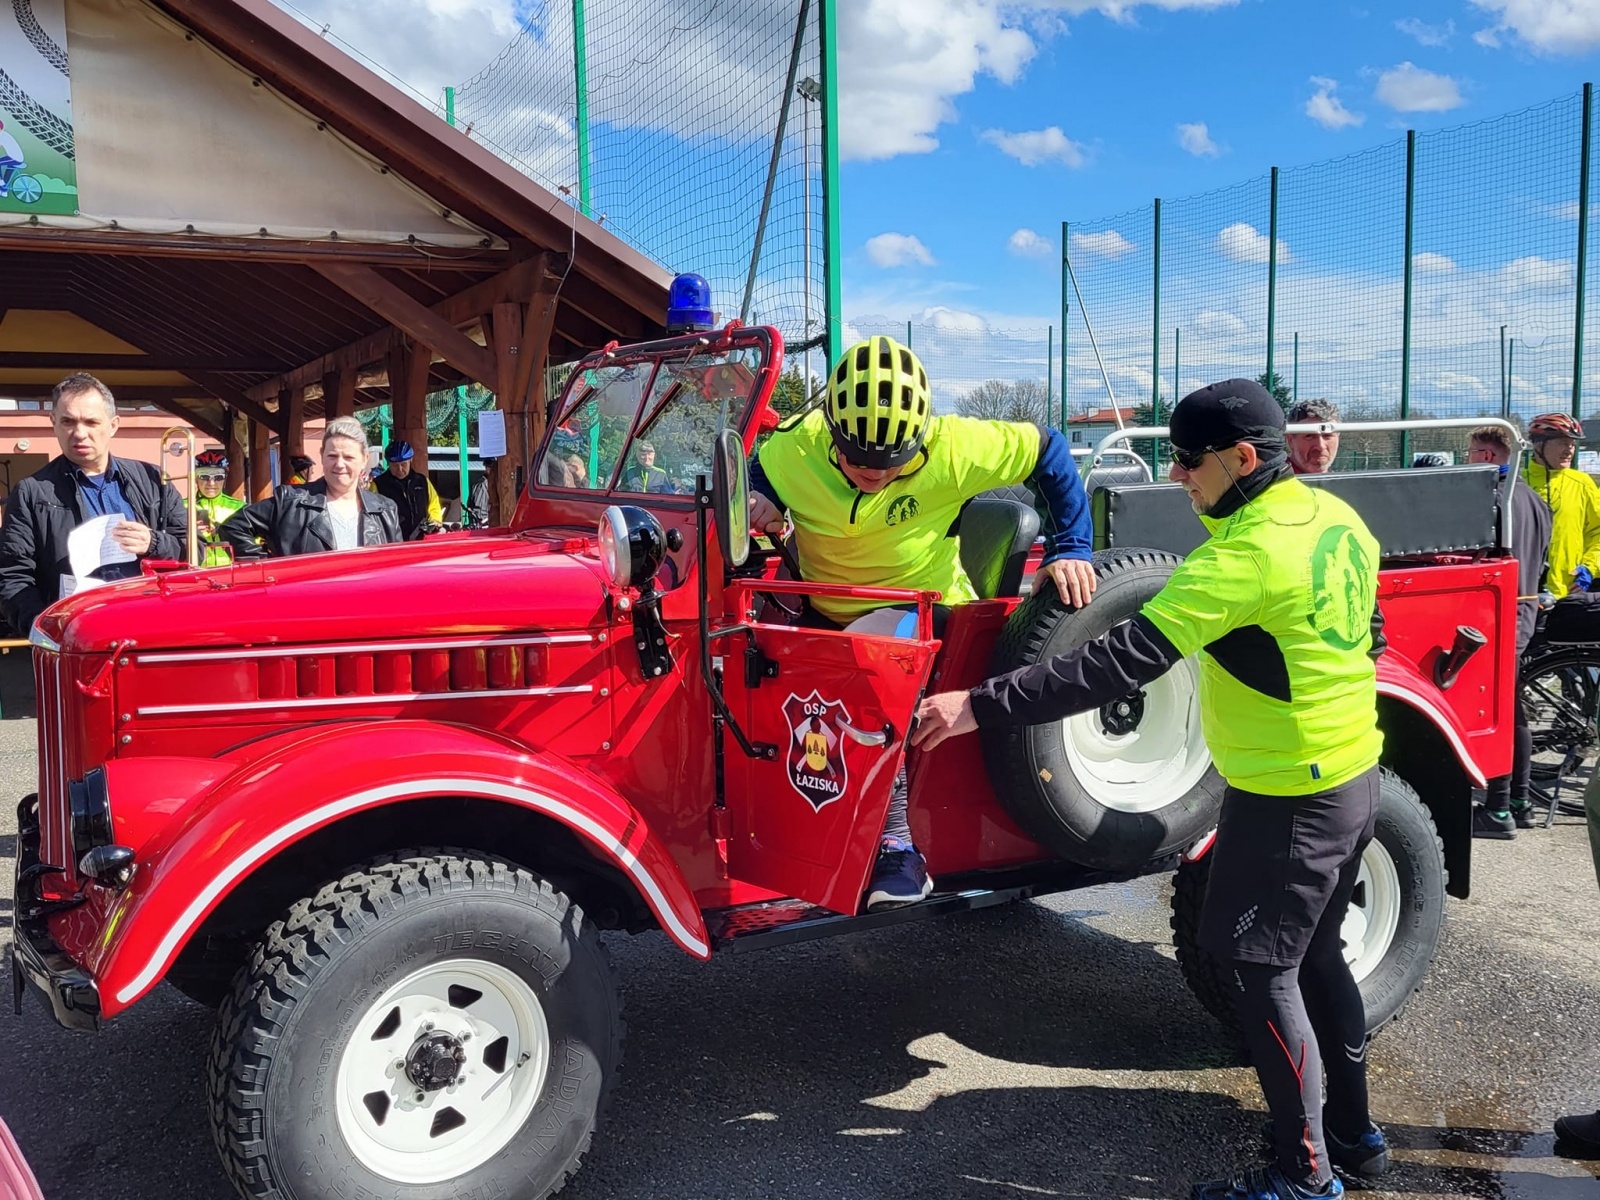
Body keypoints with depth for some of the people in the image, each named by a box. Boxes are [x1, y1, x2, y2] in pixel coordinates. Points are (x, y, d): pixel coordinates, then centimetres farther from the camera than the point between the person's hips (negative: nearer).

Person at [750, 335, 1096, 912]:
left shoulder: (950, 448, -23)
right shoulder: (793, 447, -16)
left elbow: (1049, 450, -10)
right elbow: (758, 479, 6)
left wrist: (1070, 550, -14)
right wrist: (756, 505, -19)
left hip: (920, 611, -4)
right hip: (824, 613, 4)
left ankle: (896, 845, -27)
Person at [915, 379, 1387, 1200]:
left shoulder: (1241, 555, -25)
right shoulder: (1338, 518, 3)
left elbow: (1121, 662, -31)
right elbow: (1364, 633, 16)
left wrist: (983, 707, -31)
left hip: (1288, 801, -10)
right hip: (1355, 778, 10)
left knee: (1263, 977, 4)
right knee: (1315, 956, 22)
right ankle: (1353, 1133, 37)